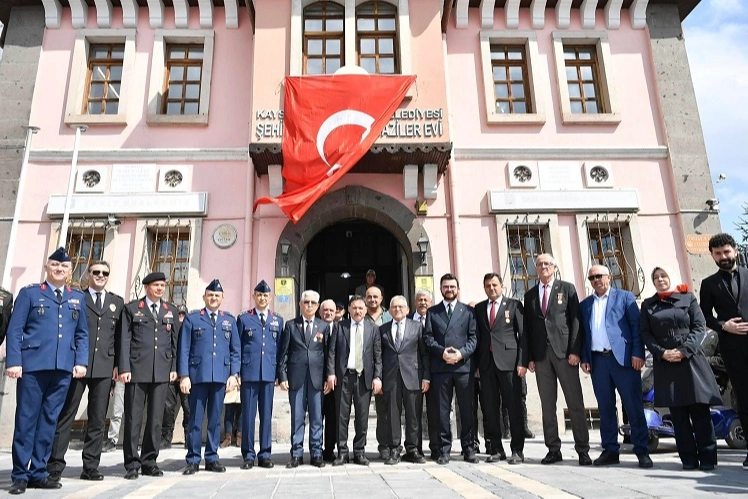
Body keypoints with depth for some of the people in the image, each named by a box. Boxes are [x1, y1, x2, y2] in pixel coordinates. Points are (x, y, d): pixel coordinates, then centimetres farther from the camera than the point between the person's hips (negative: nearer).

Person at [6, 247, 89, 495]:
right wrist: (13, 361, -10)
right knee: (26, 419, 2)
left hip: (63, 368, 3)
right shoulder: (29, 293, 6)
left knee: (49, 420, 7)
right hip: (33, 365, -3)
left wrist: (81, 361, 1)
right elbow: (14, 330, 0)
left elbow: (82, 334, 13)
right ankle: (20, 474, 11)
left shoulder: (78, 298, 15)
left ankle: (38, 472, 16)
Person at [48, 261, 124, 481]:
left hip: (104, 367, 3)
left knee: (98, 419, 6)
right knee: (65, 415, 1)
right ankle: (54, 466, 8)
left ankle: (91, 467, 13)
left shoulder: (117, 302, 14)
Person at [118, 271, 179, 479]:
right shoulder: (132, 308, 5)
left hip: (162, 372, 3)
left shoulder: (171, 310, 14)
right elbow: (124, 340, 0)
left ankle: (149, 461, 17)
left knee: (156, 418, 7)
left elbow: (175, 341, 12)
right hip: (137, 370, -3)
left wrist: (174, 367, 5)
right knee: (133, 417, 1)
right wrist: (124, 368, -7)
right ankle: (132, 463, 11)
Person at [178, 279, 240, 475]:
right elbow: (183, 349, 2)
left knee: (215, 419, 8)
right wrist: (184, 376, -5)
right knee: (195, 419, 2)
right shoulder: (192, 319, 6)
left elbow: (235, 350, 10)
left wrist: (234, 374, 1)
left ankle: (212, 458, 18)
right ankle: (193, 460, 13)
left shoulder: (230, 320, 12)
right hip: (197, 375, -2)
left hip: (221, 376, 2)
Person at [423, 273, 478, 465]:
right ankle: (444, 450, 11)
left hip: (464, 365, 0)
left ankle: (468, 449, 14)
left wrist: (461, 353, -11)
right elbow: (428, 338, 5)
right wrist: (442, 352, -11)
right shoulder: (432, 312, 13)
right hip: (440, 367, 0)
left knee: (467, 409, 4)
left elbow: (473, 337, 5)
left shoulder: (468, 311, 11)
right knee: (442, 410, 3)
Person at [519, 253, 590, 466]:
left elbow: (575, 320, -2)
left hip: (564, 352, -3)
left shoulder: (567, 289, 6)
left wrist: (575, 351, -11)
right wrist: (528, 358, 4)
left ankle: (582, 450, 9)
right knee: (547, 405, 6)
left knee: (575, 402, 0)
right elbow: (527, 329, 11)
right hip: (540, 355, 3)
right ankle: (553, 449, 13)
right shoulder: (530, 295, 14)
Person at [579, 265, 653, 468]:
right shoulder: (585, 305, 16)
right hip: (597, 361, 4)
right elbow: (583, 333, 14)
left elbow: (636, 326, -1)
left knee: (634, 406, 0)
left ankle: (642, 451, 10)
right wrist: (584, 358, 5)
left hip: (622, 358, -3)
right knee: (605, 408, 7)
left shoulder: (625, 297, 6)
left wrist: (637, 353, -10)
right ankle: (610, 450, 15)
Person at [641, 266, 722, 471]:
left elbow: (699, 326, 0)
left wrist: (684, 350, -11)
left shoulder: (688, 298, 8)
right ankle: (689, 458, 8)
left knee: (700, 409, -2)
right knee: (678, 412, 3)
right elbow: (646, 333, 6)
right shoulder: (648, 305, 13)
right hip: (665, 363, 1)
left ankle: (707, 457, 5)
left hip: (690, 360, -1)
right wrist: (662, 353, -9)